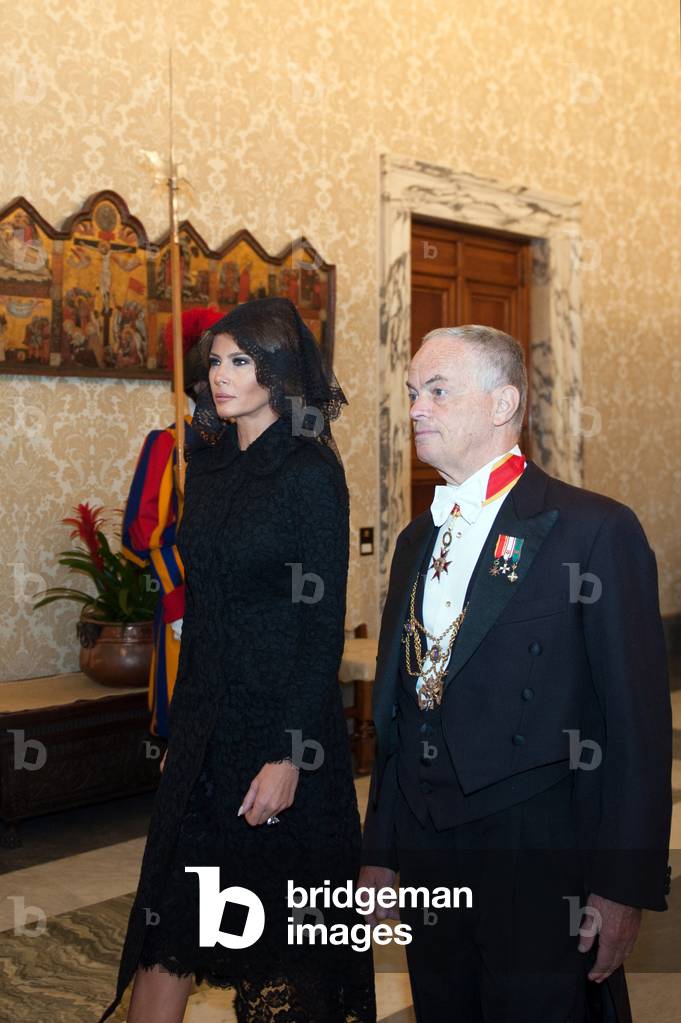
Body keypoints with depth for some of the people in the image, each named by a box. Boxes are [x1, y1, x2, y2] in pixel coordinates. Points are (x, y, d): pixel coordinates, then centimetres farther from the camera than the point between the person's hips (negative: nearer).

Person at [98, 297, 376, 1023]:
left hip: (282, 718, -6)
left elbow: (323, 623, -14)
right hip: (204, 719, 6)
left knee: (281, 924, 10)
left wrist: (291, 754, -17)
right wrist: (182, 714, 12)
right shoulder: (208, 466, 8)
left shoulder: (310, 474, -12)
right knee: (168, 915, 10)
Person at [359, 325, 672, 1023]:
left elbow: (637, 722, -12)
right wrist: (381, 850, 15)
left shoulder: (595, 530, -11)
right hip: (429, 862, 6)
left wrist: (625, 886, -13)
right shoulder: (417, 540, 11)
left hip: (544, 864, -6)